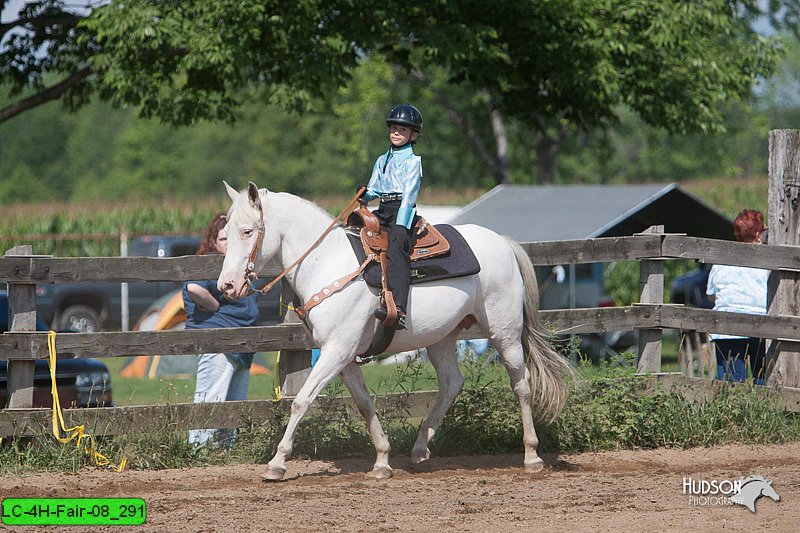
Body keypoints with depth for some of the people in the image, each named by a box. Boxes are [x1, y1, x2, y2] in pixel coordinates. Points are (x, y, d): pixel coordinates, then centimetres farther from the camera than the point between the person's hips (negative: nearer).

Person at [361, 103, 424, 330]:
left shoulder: (413, 162, 1)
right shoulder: (382, 161, 23)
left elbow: (409, 194, -9)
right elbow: (373, 189, 20)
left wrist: (401, 226, -19)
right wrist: (364, 195, -6)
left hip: (403, 211, -9)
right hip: (383, 211, 9)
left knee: (396, 250, -29)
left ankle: (399, 309, -47)